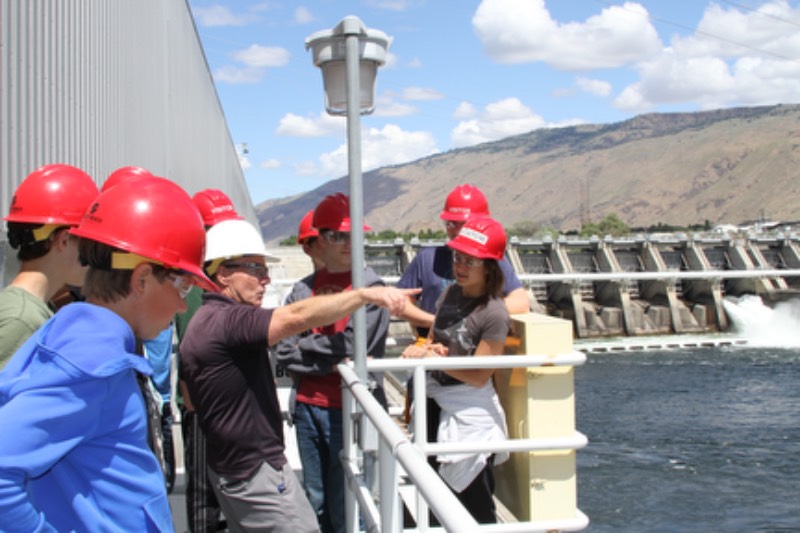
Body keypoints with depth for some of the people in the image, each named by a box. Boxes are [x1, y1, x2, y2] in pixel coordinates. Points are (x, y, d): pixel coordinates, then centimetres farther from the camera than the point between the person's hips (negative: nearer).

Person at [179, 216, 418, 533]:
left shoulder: (203, 322, 10)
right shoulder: (227, 320, -22)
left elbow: (192, 399, 20)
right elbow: (297, 317, -37)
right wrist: (367, 294, -39)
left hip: (230, 468, 11)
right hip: (257, 473, -11)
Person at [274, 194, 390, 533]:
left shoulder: (370, 286, -5)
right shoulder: (303, 289, 7)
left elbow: (353, 344, -16)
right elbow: (283, 352, 0)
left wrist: (306, 344, -3)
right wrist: (331, 362, -12)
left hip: (348, 408, -4)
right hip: (308, 406, 5)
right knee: (316, 502, 17)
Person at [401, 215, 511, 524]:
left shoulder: (493, 313, -22)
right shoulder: (451, 294, 0)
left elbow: (479, 377, -22)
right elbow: (431, 341, 10)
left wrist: (431, 357, -19)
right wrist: (425, 349, -13)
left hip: (470, 415, -8)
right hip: (436, 403, 8)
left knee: (476, 509, 6)